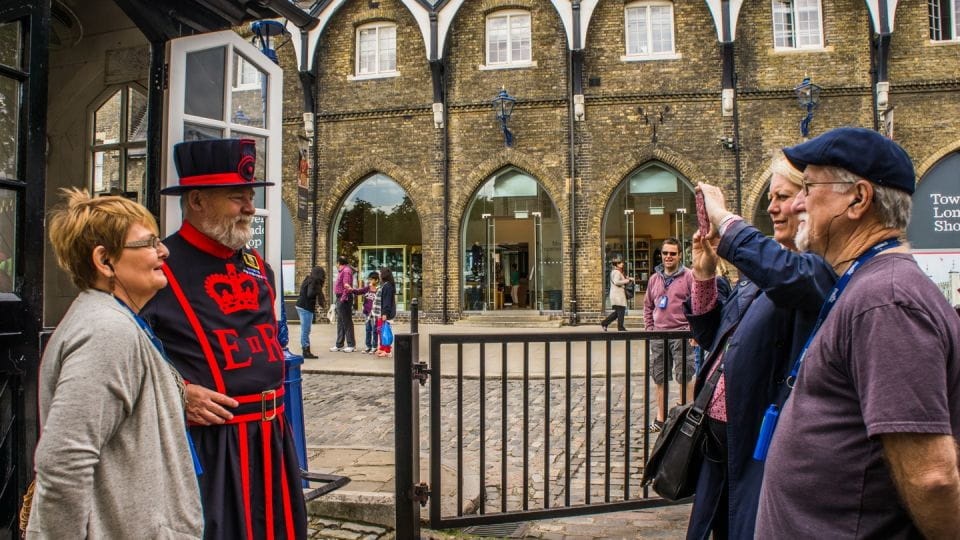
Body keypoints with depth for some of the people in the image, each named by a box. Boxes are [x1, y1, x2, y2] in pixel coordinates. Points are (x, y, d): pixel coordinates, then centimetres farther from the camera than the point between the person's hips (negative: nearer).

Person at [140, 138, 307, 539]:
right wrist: (178, 391, -19)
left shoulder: (257, 266, 11)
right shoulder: (160, 267, -11)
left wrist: (273, 376, 13)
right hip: (207, 441, -7)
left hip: (271, 436, 7)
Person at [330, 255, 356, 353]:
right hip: (340, 298, 11)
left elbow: (346, 285, -22)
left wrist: (343, 298, -26)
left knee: (347, 322, -5)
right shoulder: (342, 271, 17)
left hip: (344, 299, -11)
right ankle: (339, 345, 22)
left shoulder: (346, 271, -13)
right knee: (340, 323, 14)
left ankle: (351, 345, 1)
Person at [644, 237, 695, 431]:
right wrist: (649, 329, 9)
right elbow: (648, 306, 18)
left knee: (685, 378, -3)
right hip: (658, 335, 5)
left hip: (681, 335, -5)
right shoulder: (654, 279, 13)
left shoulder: (688, 277, -3)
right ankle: (660, 418, 20)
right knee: (659, 379, 11)